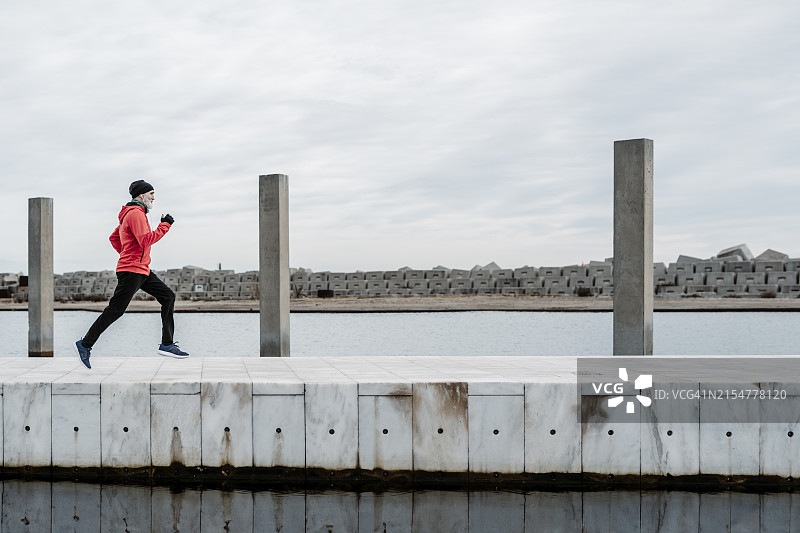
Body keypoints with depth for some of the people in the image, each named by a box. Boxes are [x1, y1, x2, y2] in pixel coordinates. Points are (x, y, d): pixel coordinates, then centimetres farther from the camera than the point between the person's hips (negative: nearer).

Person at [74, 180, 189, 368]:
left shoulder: (131, 214, 20)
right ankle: (85, 345, 2)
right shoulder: (136, 214, -13)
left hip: (142, 270, 11)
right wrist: (165, 225, -17)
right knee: (115, 309, -8)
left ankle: (167, 344, 4)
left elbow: (114, 238, 27)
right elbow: (146, 240, -24)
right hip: (131, 270, -11)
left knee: (168, 297, 5)